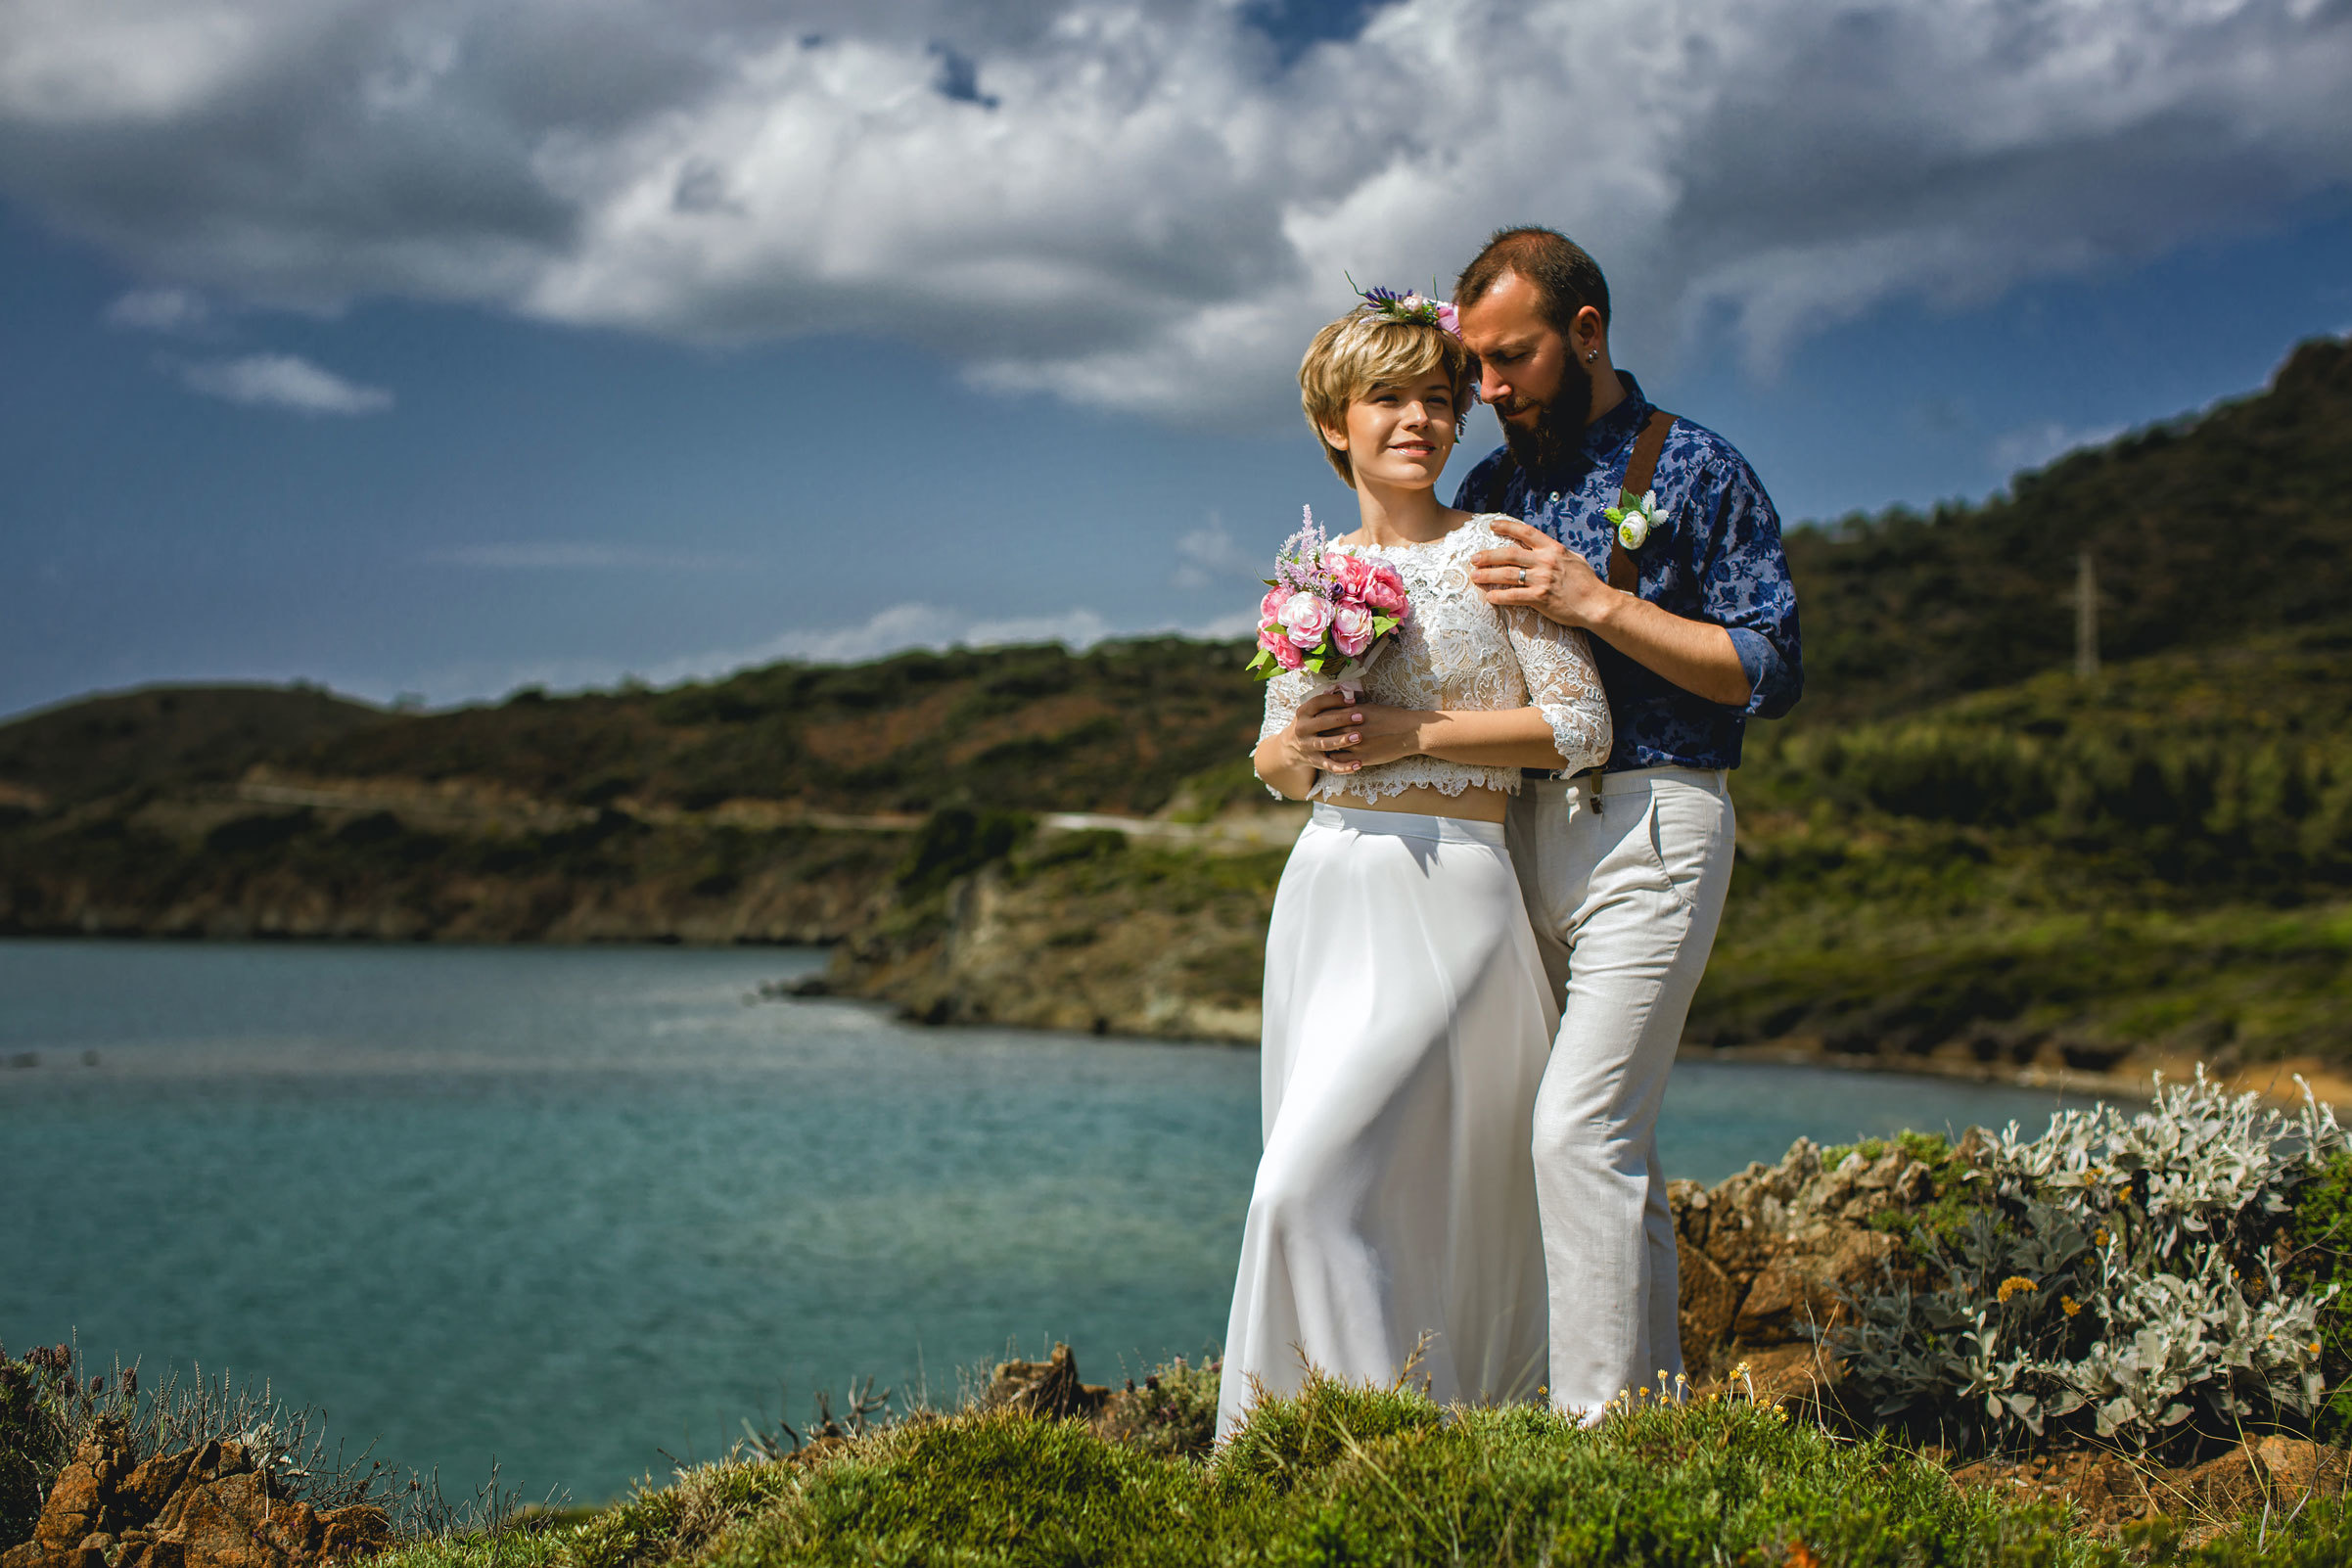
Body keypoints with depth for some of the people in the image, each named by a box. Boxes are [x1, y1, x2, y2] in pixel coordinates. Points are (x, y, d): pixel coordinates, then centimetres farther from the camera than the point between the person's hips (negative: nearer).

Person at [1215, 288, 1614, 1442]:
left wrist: (1411, 733, -14)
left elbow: (1581, 727, -8)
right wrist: (1302, 745, -6)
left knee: (1323, 1179, -13)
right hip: (1324, 891, 6)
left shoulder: (1493, 550, -2)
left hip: (1447, 890, -5)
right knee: (1321, 1183, 8)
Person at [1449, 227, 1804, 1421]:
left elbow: (1769, 670, -8)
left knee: (1580, 1127, -15)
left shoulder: (1697, 472, -2)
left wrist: (1598, 603, -16)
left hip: (1650, 829, -6)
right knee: (1616, 1140, 10)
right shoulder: (1492, 490, 15)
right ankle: (1659, 1401, 17)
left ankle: (1598, 1429, -11)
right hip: (1525, 827, 6)